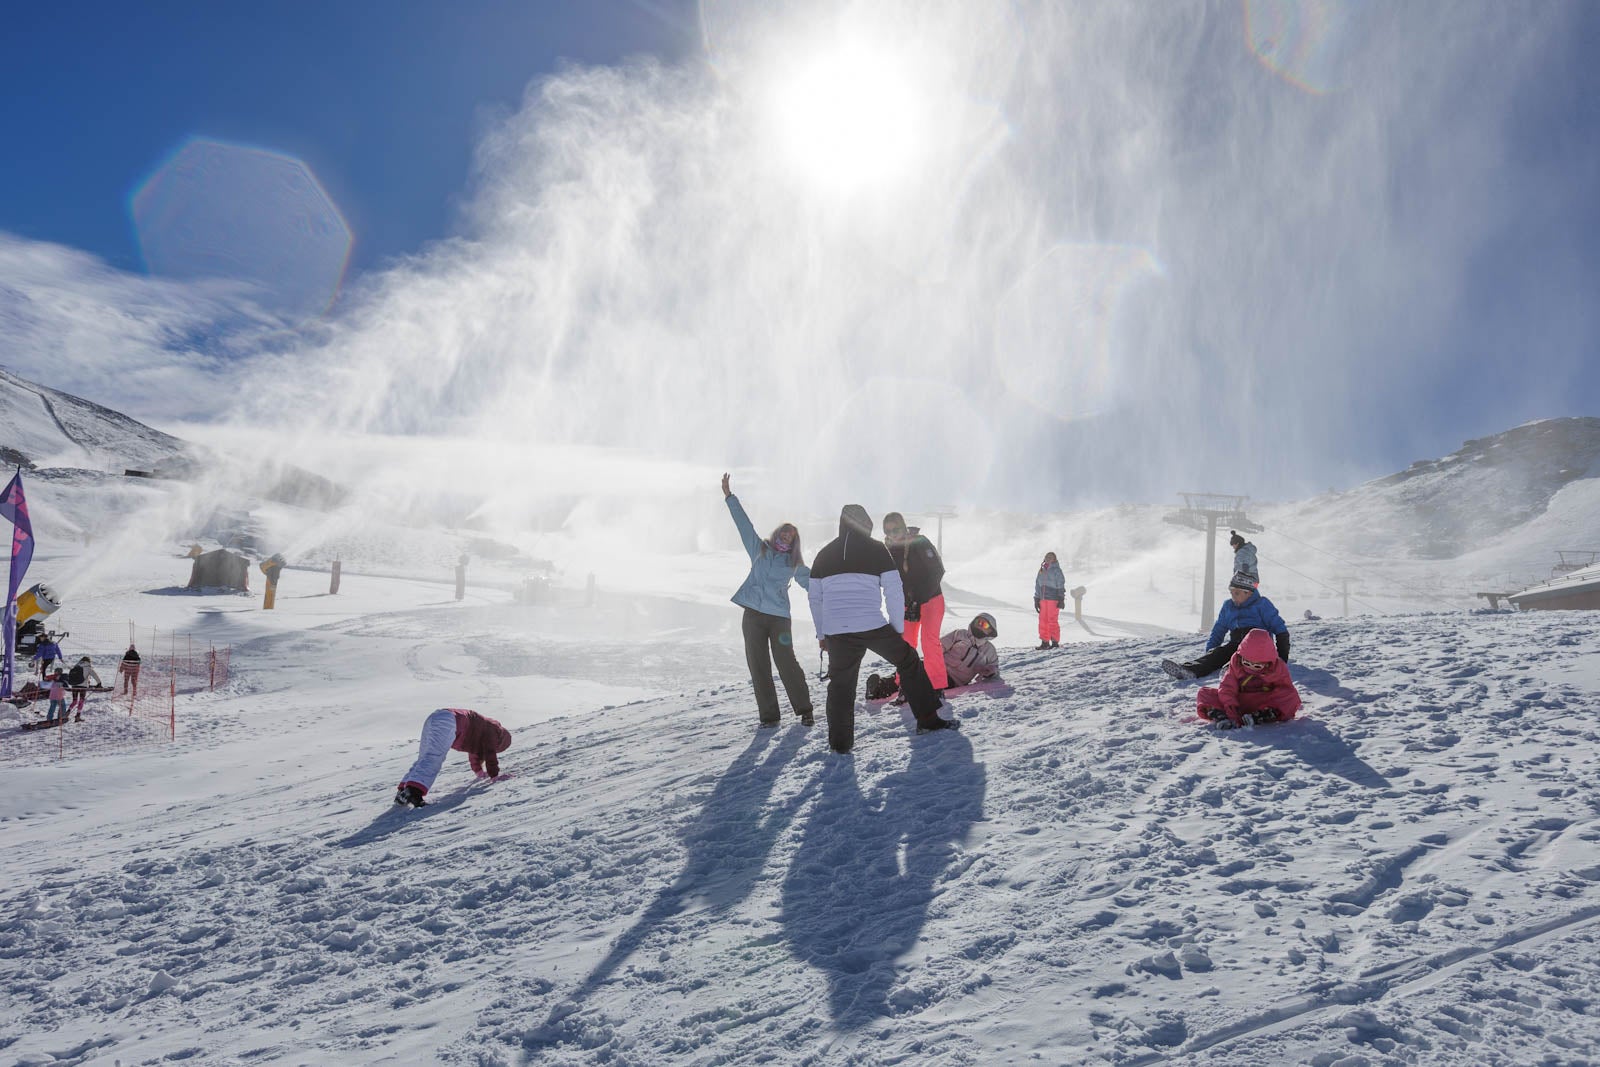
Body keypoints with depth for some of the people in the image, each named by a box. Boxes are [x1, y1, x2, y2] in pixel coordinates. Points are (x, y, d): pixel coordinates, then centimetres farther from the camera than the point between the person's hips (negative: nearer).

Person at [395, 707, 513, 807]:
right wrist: (495, 775, 13)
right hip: (448, 722, -10)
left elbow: (475, 751, 53)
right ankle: (413, 791, -39)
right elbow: (490, 754, 4)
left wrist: (478, 770, 65)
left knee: (423, 759, 10)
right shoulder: (491, 730, 12)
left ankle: (402, 792, -1)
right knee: (433, 760, -21)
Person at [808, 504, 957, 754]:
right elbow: (894, 591, 0)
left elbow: (815, 598, 15)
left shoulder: (824, 555, 12)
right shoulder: (876, 550, 3)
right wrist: (898, 628, 9)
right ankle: (928, 719, 16)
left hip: (836, 632, 2)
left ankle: (839, 742, 11)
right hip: (873, 627, -2)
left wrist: (822, 634, 22)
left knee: (840, 684, 12)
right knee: (909, 661, 15)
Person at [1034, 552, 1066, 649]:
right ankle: (1045, 642, 7)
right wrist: (1036, 599, 16)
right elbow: (1037, 586, 20)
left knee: (1052, 620, -7)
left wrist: (1061, 599, -13)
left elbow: (1061, 585, -7)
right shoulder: (1042, 571, 16)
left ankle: (1055, 642, 0)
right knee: (1043, 620, 3)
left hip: (1053, 599, -6)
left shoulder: (1056, 570, -2)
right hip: (1043, 599, 6)